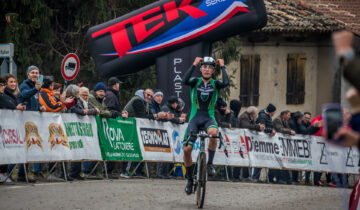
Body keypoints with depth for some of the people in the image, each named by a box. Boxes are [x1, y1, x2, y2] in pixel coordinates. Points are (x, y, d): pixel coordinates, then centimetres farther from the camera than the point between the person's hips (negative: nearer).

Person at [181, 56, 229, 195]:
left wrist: (222, 66, -9)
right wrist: (194, 64, -15)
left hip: (209, 117, -1)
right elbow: (184, 81, -20)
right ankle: (190, 179, 11)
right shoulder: (195, 82, 2)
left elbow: (226, 83, -20)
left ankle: (210, 163, -19)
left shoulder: (215, 84, 3)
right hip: (195, 117, 1)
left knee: (213, 132, -38)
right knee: (187, 149, -10)